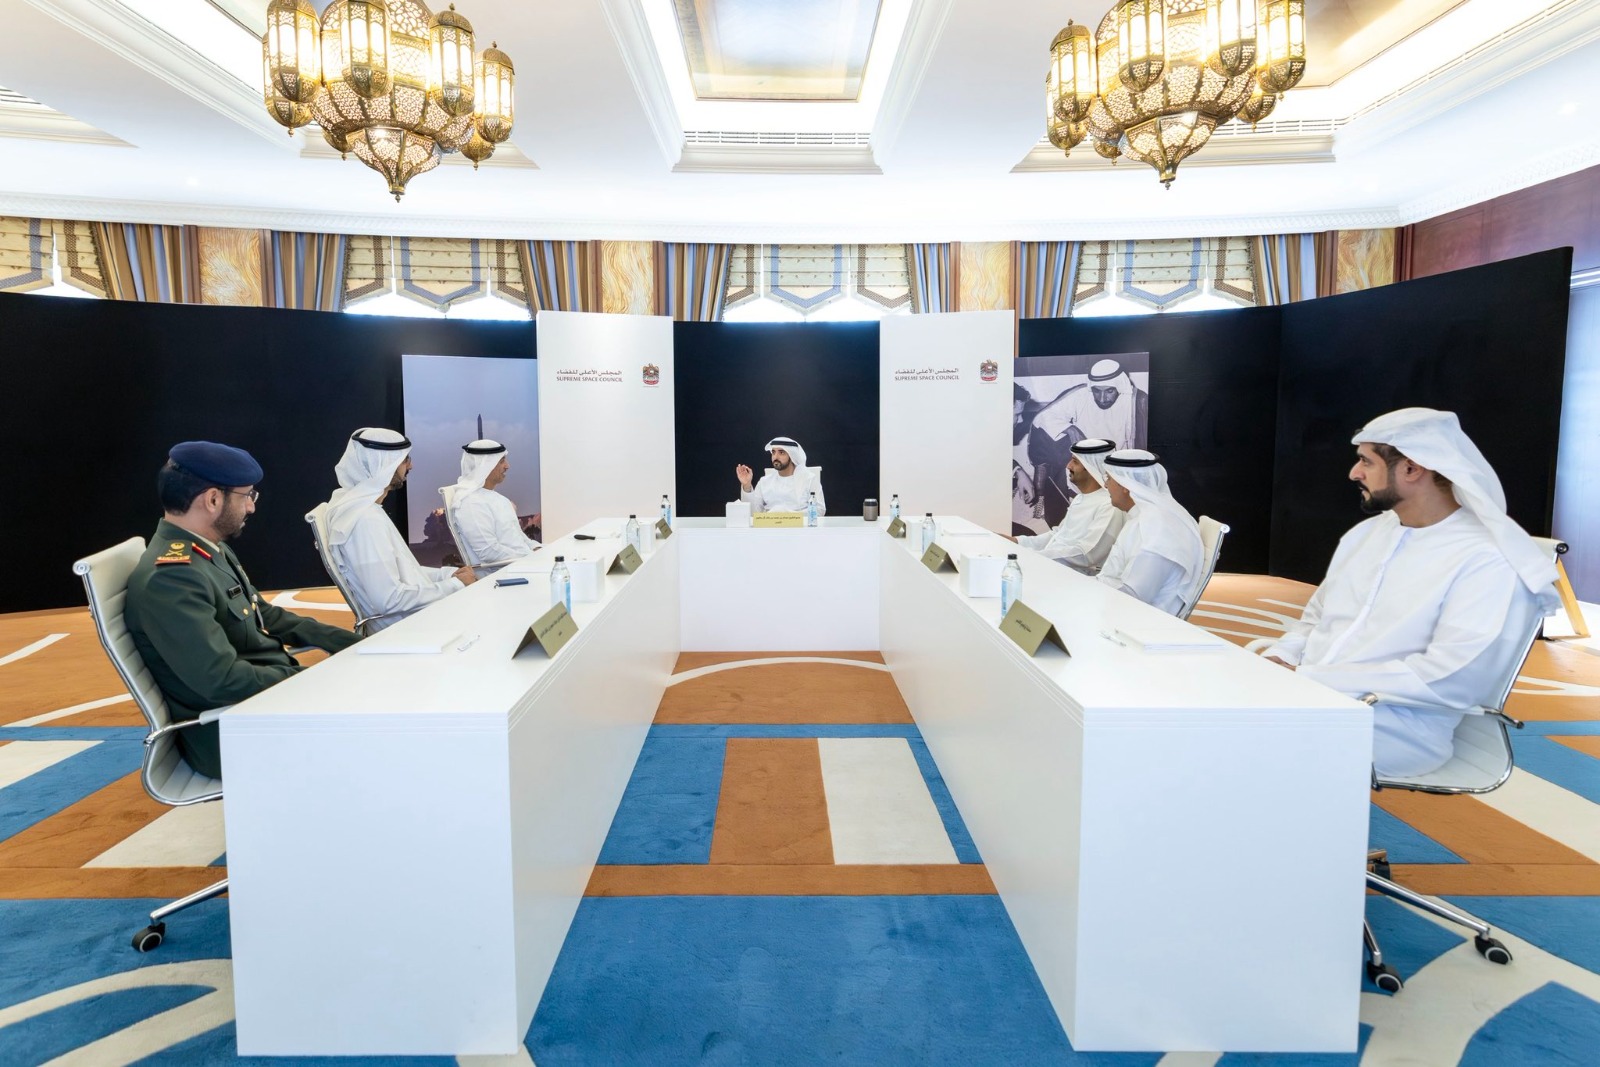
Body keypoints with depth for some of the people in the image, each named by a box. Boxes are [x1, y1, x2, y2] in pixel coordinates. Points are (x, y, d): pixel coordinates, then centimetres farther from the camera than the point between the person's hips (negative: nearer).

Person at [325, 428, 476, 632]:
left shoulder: (366, 507, 10)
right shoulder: (365, 518, -21)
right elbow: (389, 599, -26)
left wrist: (449, 574, 2)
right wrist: (456, 584, -18)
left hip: (412, 615, 9)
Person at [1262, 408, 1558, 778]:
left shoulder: (1491, 562, -11)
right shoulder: (1365, 532, 13)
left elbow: (1451, 680, -21)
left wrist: (1309, 677, -22)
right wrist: (1281, 659, -6)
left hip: (1393, 728, -7)